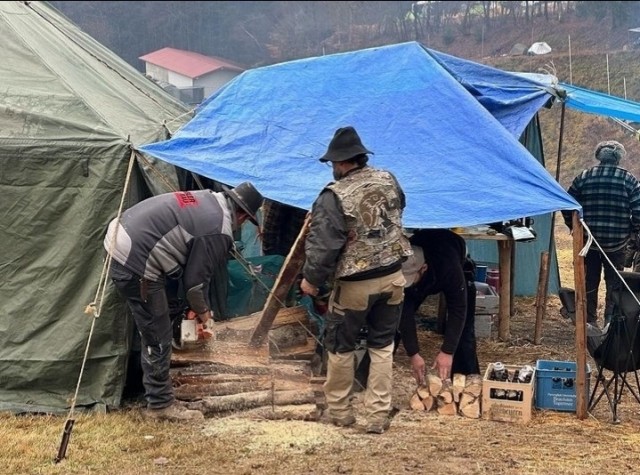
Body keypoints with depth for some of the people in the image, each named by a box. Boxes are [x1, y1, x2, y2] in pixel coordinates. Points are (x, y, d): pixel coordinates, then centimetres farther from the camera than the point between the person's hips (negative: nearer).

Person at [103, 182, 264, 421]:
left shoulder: (206, 199, 14)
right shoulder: (218, 232, -14)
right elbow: (196, 278, -6)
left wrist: (199, 306, 27)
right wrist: (202, 309, 15)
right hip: (135, 266, -10)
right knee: (157, 337, 1)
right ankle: (160, 404, 13)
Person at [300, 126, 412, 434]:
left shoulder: (335, 196, -17)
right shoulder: (389, 181, 2)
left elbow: (323, 244, -15)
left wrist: (311, 278, -2)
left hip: (354, 285, -5)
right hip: (392, 277, 5)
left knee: (340, 347, 13)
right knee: (382, 346, 13)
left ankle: (339, 412, 24)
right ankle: (378, 417, 13)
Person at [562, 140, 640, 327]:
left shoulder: (583, 177, -1)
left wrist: (574, 227, 14)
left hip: (587, 240, 1)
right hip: (617, 242, -1)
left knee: (589, 281, 15)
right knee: (614, 283, 11)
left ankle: (589, 321, 21)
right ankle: (611, 321, 9)